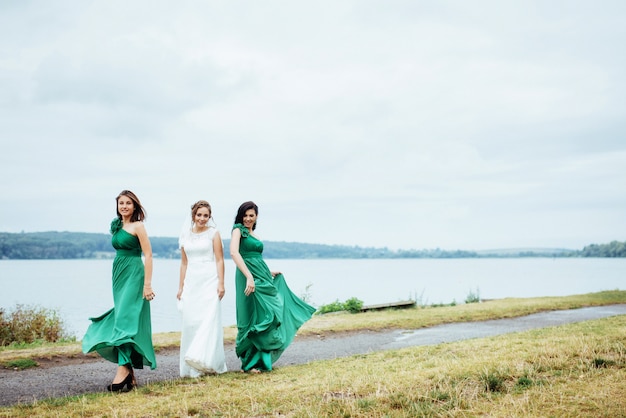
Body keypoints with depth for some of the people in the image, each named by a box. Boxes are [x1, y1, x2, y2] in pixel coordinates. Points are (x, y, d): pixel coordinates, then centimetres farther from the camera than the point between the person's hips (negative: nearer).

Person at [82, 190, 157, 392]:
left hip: (133, 276, -8)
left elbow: (148, 255, -11)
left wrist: (147, 284, -17)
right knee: (123, 318, 7)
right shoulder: (117, 226, 15)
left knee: (125, 319, -16)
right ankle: (131, 374, 12)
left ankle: (123, 369, -19)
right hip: (119, 276, 8)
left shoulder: (137, 226, -6)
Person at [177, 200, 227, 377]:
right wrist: (181, 286, 13)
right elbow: (184, 263, 15)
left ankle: (205, 359, -10)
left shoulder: (213, 233, 1)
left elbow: (219, 260, -2)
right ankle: (192, 367, 8)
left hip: (209, 281, -4)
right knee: (190, 321, 1)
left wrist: (221, 283, -10)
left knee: (209, 319, -10)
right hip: (191, 282, 4)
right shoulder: (185, 235, 11)